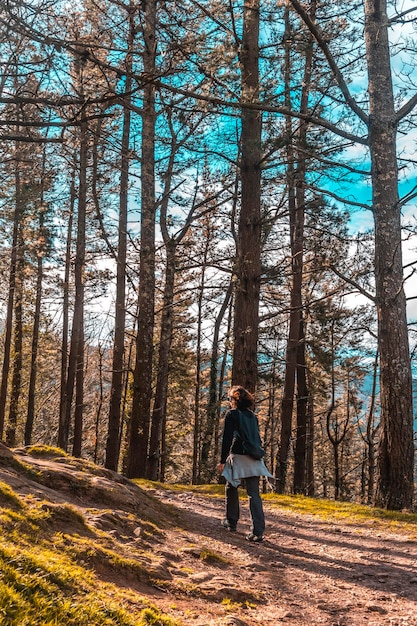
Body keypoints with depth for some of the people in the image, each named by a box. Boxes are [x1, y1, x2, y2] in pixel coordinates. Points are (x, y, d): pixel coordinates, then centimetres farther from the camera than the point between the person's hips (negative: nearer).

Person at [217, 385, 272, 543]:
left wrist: (222, 461, -6)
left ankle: (231, 522, 25)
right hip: (254, 459, 4)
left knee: (231, 488, 18)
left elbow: (227, 439, -8)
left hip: (238, 457, -4)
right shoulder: (252, 416, 15)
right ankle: (257, 532, -7)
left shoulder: (232, 414, -2)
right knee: (254, 493, 0)